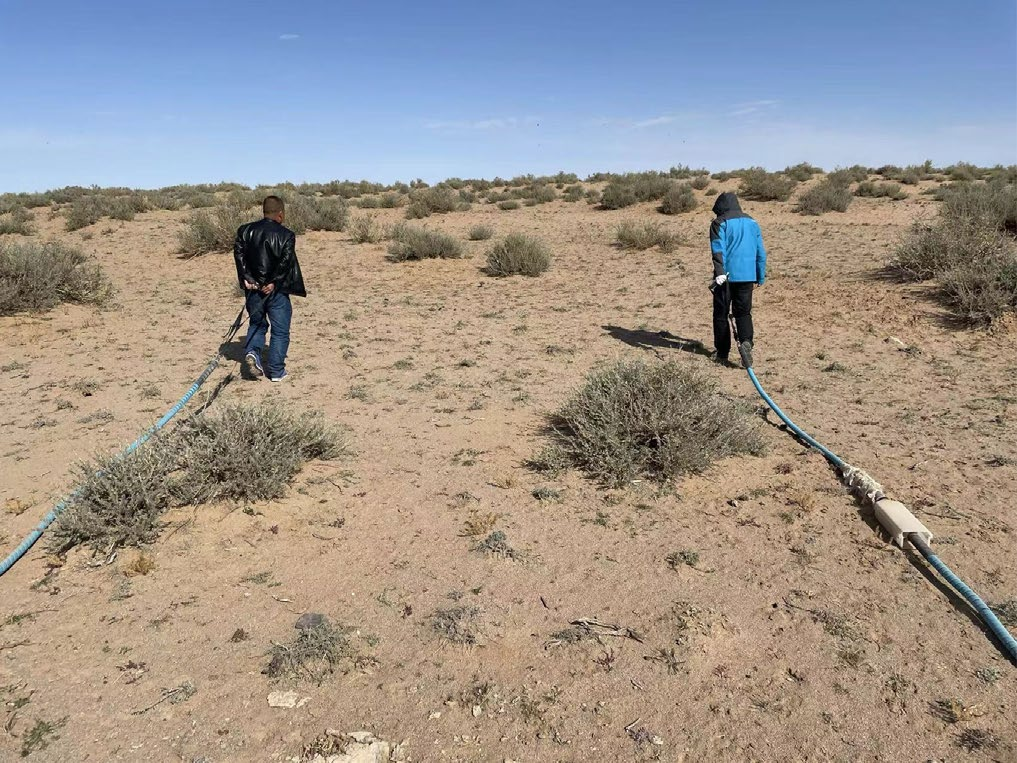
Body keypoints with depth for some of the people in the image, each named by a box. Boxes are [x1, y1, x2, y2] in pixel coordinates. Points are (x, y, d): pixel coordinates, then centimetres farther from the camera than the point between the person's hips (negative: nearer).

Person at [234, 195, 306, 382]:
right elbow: (285, 261, -17)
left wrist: (246, 279, -5)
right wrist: (274, 283, -13)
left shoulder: (245, 231, 4)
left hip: (253, 288, 4)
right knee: (280, 331, 7)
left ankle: (251, 352, -1)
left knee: (257, 324, 24)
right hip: (277, 290, -4)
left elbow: (239, 253, -4)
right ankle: (276, 371, 9)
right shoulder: (286, 235, -8)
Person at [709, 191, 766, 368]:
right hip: (747, 276, 4)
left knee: (721, 314, 7)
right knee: (743, 312, 12)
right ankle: (746, 341, -15)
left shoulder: (719, 224, -1)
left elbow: (718, 249, -16)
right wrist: (761, 277, 24)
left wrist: (720, 272, -25)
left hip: (726, 276, -4)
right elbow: (761, 252, 17)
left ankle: (722, 353, 10)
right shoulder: (752, 223, 15)